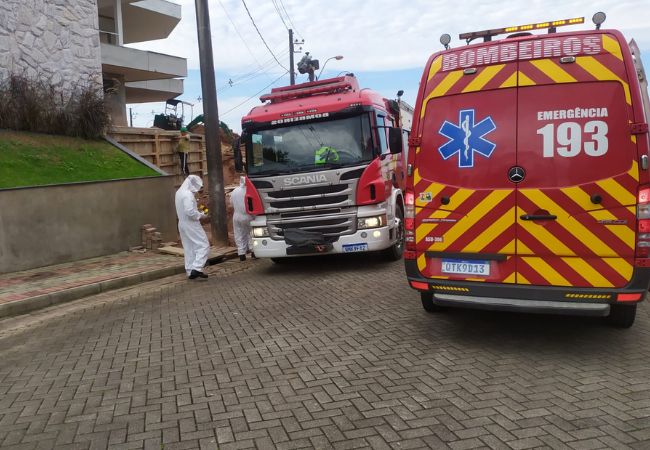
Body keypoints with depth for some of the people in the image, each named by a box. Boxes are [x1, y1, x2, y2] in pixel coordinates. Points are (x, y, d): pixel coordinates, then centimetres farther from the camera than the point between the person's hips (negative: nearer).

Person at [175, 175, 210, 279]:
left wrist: (198, 213, 13)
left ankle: (190, 271, 16)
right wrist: (201, 216, -11)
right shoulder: (188, 194, -19)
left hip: (182, 224, 10)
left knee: (189, 249, 13)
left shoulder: (179, 192, 12)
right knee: (203, 245, -5)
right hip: (191, 225, -10)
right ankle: (196, 269, -12)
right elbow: (190, 211, -27)